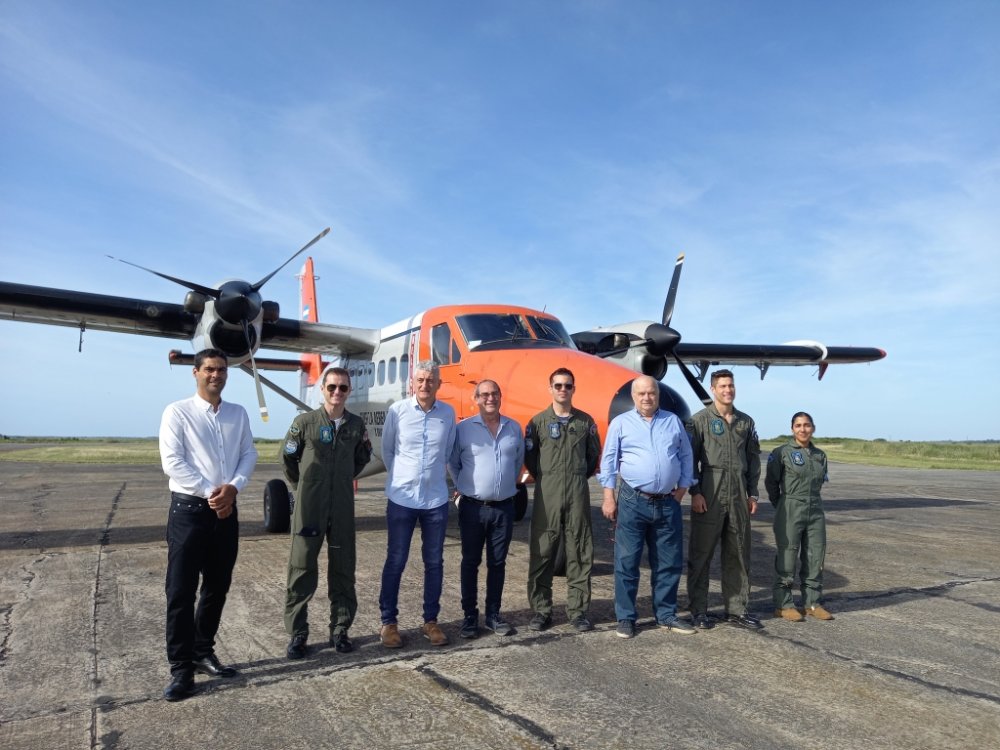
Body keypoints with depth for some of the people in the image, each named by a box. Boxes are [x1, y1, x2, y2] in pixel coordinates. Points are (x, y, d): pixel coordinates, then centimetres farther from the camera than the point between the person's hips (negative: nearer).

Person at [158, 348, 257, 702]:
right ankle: (181, 668, 9)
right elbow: (172, 462, -11)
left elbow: (249, 455, 5)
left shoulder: (239, 413, 9)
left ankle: (203, 652, 29)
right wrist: (209, 492, -15)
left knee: (217, 588, 13)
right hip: (189, 509, -5)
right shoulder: (177, 412, -5)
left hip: (226, 510, 5)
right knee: (181, 591, -1)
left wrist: (232, 487, -12)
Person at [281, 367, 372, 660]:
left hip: (343, 509, 3)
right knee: (302, 570, 2)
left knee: (343, 570, 9)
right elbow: (288, 458, 7)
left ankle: (340, 630, 22)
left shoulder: (357, 425, 3)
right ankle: (297, 633, 15)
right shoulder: (304, 422, -5)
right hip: (309, 509, -3)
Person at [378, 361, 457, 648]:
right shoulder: (397, 410, -6)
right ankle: (388, 621, 20)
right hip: (402, 498, -2)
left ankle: (430, 620, 24)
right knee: (395, 562, 6)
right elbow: (386, 450, 6)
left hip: (436, 499, 2)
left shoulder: (448, 413, -1)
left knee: (434, 562, 10)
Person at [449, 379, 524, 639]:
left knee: (497, 563, 11)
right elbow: (453, 463, 4)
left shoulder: (514, 428, 4)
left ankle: (493, 614, 23)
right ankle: (470, 615, 18)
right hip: (473, 507, -2)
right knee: (470, 562, 7)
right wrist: (466, 487, 8)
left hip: (504, 508, 3)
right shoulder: (463, 428, -5)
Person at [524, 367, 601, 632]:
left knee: (580, 553, 5)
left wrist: (580, 476, 9)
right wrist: (544, 480, 5)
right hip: (547, 494, -1)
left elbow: (594, 453, 14)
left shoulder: (585, 421, 7)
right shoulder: (539, 421, 2)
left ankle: (578, 611, 16)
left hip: (578, 494, 2)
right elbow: (529, 456, 5)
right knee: (542, 553, 3)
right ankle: (541, 610, 13)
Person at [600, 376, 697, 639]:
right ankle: (625, 618, 12)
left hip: (668, 503, 3)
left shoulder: (673, 421, 11)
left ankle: (666, 615, 25)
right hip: (633, 502, -3)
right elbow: (609, 460, 0)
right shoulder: (620, 423, 2)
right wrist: (609, 497, -6)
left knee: (669, 562, 11)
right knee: (627, 562, 1)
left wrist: (682, 488, 6)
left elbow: (686, 456, 14)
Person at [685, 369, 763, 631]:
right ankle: (699, 610, 12)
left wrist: (753, 493, 11)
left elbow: (753, 459, 16)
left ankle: (737, 609, 23)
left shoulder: (746, 422, 12)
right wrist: (695, 492, -10)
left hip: (739, 497, 5)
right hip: (709, 496, -5)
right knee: (701, 554, 2)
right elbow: (690, 458, -5)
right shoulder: (700, 420, -2)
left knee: (738, 555, 11)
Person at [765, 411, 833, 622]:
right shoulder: (782, 452, -6)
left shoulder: (820, 455, 10)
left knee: (816, 557, 9)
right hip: (790, 512, -5)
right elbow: (771, 482, -2)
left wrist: (811, 501, 11)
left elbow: (819, 482, 19)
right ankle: (784, 605, 7)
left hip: (815, 510, 5)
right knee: (786, 558, -2)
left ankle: (812, 603, 21)